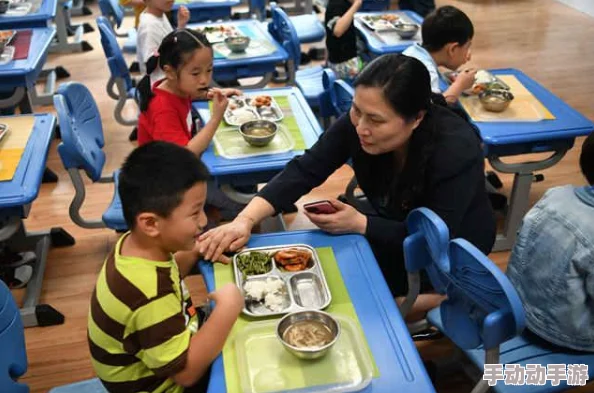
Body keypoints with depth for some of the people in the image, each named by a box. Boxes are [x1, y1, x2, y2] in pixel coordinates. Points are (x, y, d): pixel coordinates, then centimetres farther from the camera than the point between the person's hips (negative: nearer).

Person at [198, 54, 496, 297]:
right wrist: (245, 220, -35)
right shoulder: (357, 124, -22)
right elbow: (304, 171, -22)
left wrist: (359, 224, -35)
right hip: (398, 229, 5)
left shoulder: (455, 151, -34)